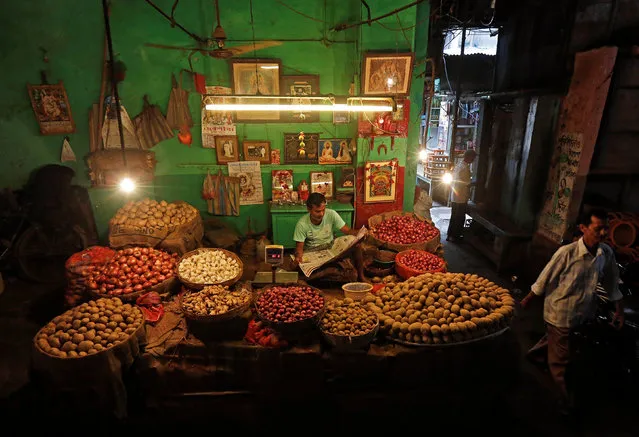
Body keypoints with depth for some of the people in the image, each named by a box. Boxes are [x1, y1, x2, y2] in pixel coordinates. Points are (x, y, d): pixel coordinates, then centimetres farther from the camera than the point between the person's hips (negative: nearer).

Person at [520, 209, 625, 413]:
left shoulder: (607, 253, -10)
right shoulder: (567, 252, -26)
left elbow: (612, 281, 6)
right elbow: (545, 279, -16)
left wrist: (619, 309, 10)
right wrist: (527, 300, -5)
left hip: (583, 312, 6)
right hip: (560, 313, -5)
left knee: (554, 341, 30)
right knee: (561, 359, 8)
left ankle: (535, 354, 59)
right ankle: (565, 400, 27)